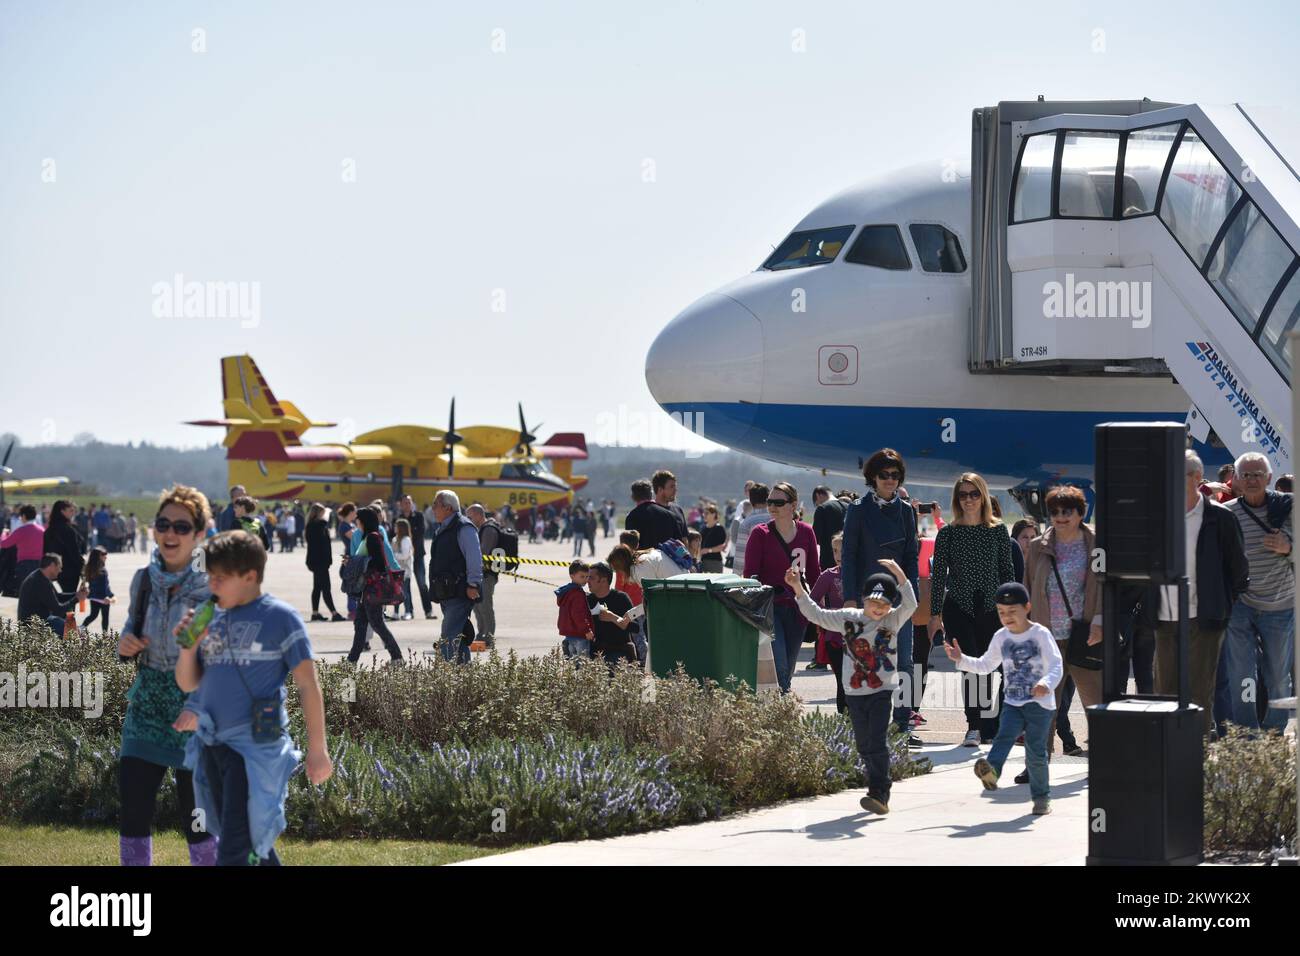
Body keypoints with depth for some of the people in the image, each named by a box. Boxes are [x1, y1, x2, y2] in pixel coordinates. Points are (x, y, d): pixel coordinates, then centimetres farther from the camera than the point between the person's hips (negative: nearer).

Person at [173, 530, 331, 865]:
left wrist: (317, 749, -8)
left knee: (234, 849, -11)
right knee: (253, 843, 17)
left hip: (256, 747, -7)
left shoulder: (279, 618, -7)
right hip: (212, 745, 7)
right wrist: (189, 646, -6)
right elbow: (188, 684, 14)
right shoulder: (212, 619, 10)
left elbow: (307, 686, -6)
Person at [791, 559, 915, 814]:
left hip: (882, 691, -4)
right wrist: (798, 589, -2)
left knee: (878, 743, -15)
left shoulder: (893, 620, -3)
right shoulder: (848, 618, 4)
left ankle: (880, 795, -17)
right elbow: (816, 615, 7)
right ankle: (879, 791, 22)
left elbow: (910, 604, -20)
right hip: (854, 693, 4)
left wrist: (899, 575, -32)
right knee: (864, 746, 9)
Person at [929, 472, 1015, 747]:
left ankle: (985, 728, 16)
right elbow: (938, 574, 3)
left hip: (990, 608, 2)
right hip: (958, 607, -2)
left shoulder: (998, 531, 5)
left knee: (985, 668, 7)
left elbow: (1007, 571, 8)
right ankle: (974, 727, -15)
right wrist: (935, 613, -1)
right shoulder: (948, 533, 2)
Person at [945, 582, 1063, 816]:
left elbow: (1056, 666, -16)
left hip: (1040, 703, -4)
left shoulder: (1041, 635, -7)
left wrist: (1047, 683, -36)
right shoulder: (1001, 637, 11)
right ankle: (991, 769, -46)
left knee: (1036, 751, -3)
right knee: (1005, 734, -22)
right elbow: (986, 665, 25)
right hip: (1013, 703, 4)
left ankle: (1042, 796, 10)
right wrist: (961, 660, 13)